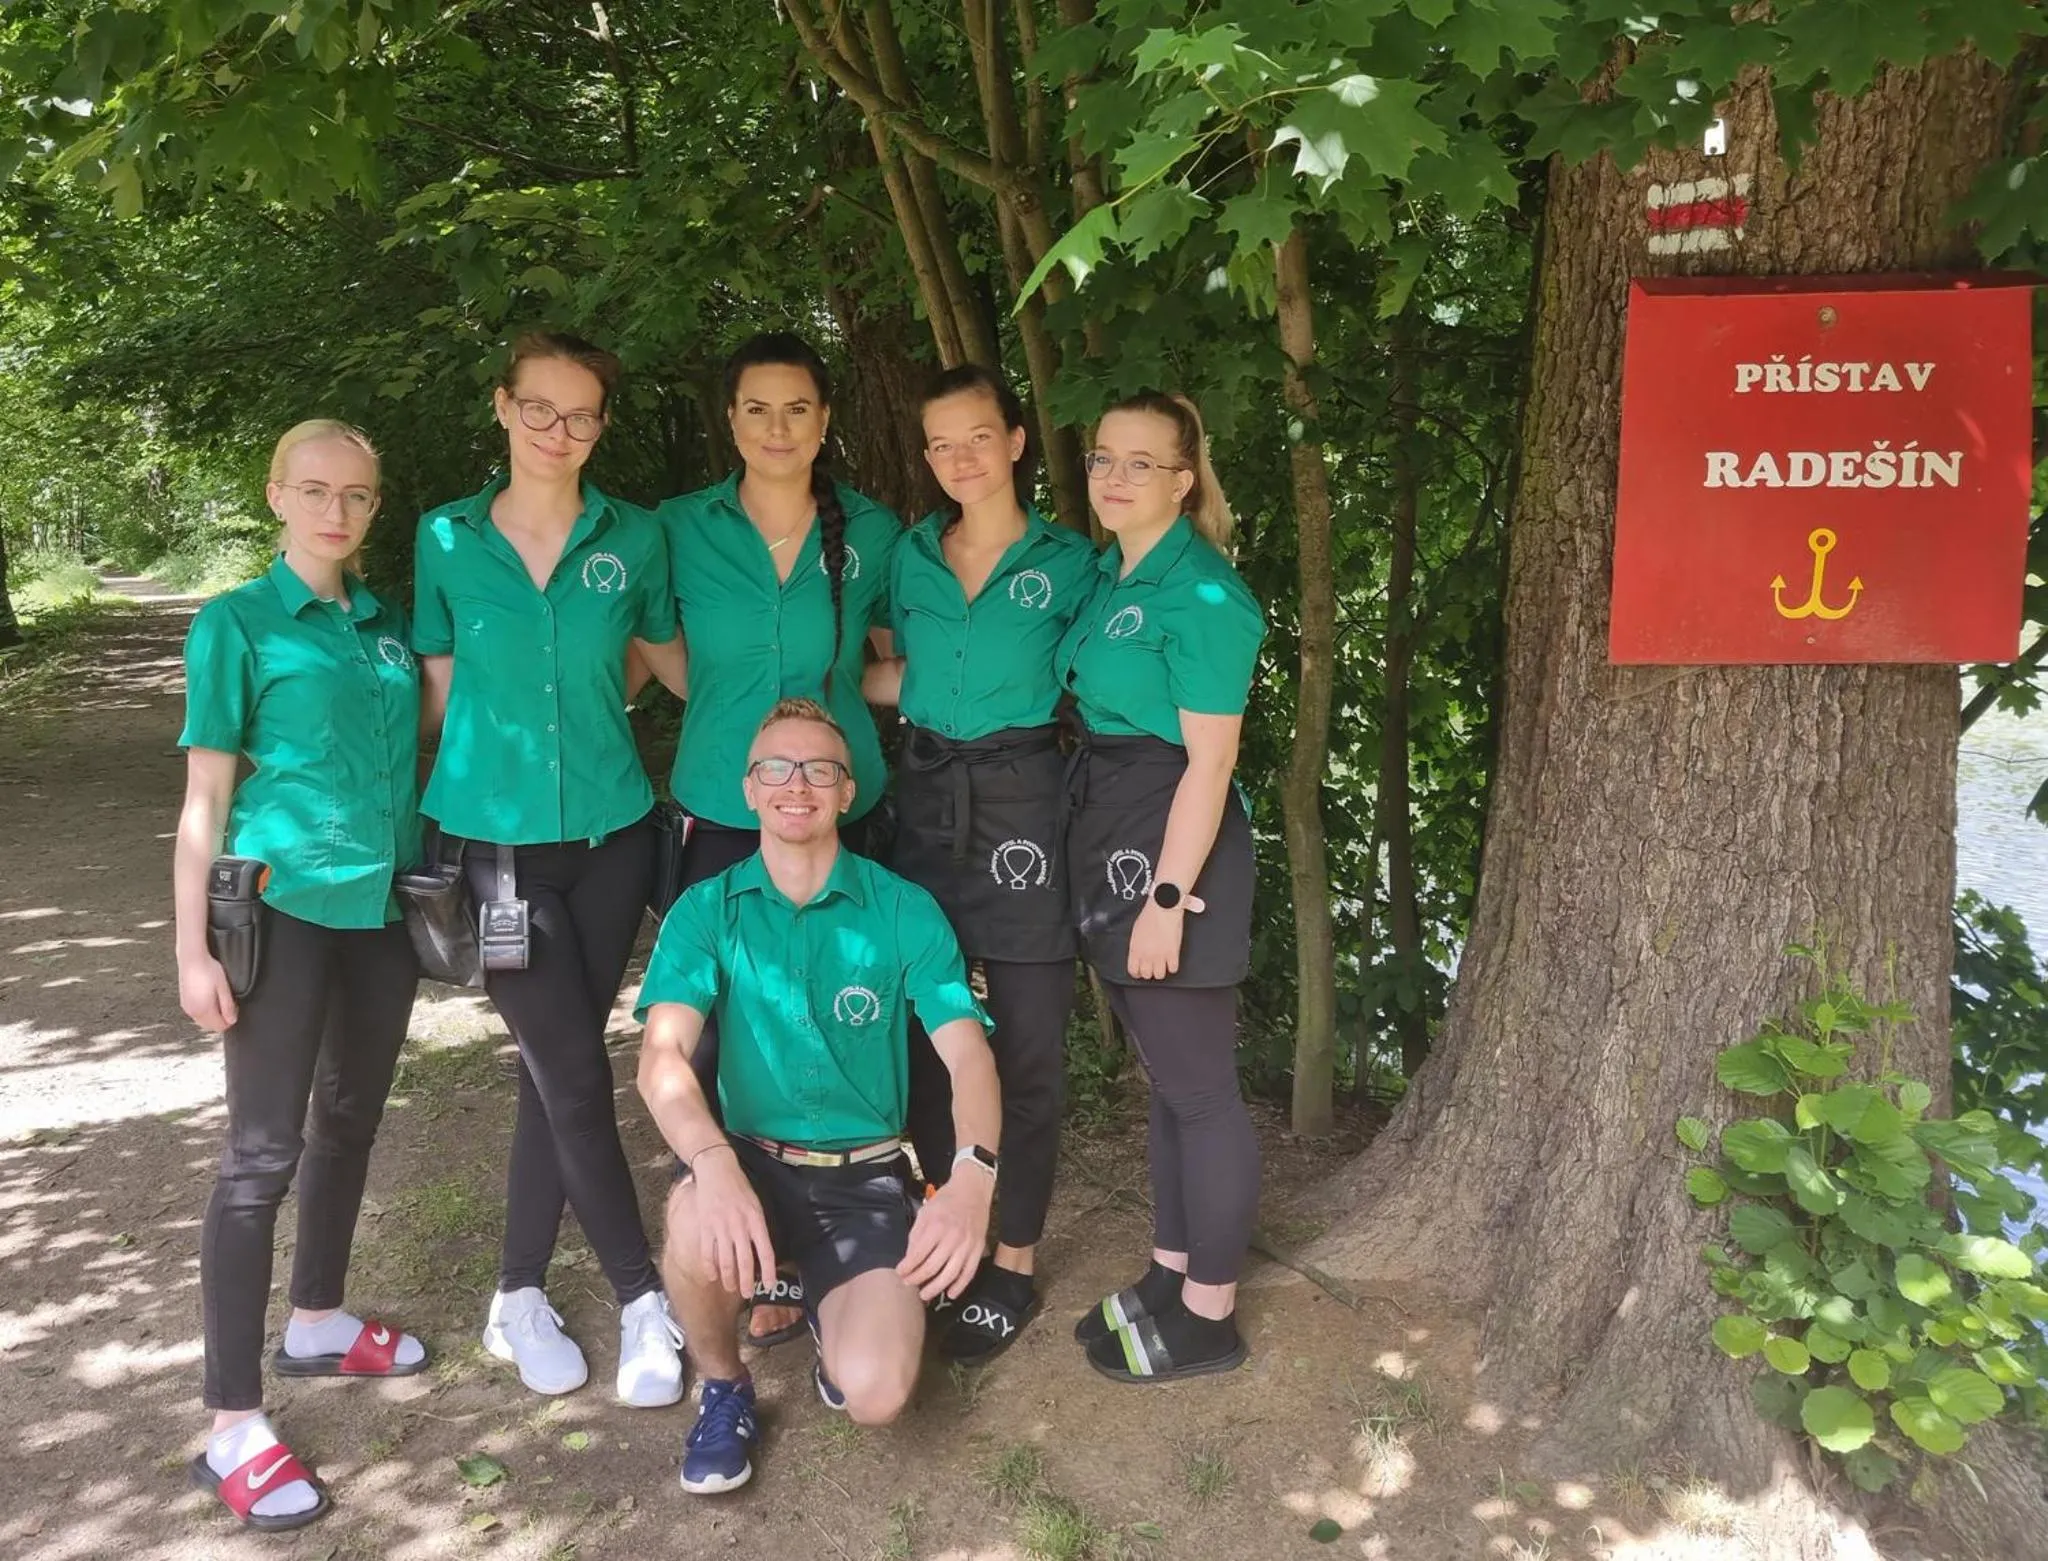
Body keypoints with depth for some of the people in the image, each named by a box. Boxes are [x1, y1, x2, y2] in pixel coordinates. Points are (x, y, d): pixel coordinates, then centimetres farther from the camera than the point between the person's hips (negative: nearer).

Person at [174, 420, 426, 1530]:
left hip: (385, 905, 6)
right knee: (263, 1152, -3)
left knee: (350, 1120, 17)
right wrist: (192, 949, -10)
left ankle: (316, 1325, 36)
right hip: (286, 904, -5)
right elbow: (205, 795, -6)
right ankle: (233, 1429, 5)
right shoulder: (237, 624, -4)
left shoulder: (389, 622, 9)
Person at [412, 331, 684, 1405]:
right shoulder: (447, 539, 0)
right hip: (493, 840, -1)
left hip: (608, 834, 2)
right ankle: (644, 1299, 12)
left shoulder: (634, 538, 0)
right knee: (574, 1075, -3)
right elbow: (438, 692, 6)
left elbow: (672, 658, 15)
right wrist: (410, 816, 7)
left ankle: (519, 1298, 26)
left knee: (556, 1072, 9)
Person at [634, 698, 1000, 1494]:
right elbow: (662, 1055, -16)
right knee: (701, 1229, -35)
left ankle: (833, 1315, 17)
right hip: (752, 1159, 1)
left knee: (873, 1393, -22)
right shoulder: (706, 910, -3)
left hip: (866, 1175, 0)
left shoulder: (904, 911, -4)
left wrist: (973, 1179, -33)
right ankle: (722, 1385, -1)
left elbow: (968, 1054, -11)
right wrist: (714, 1164, -38)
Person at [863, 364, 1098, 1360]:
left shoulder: (1068, 560, -2)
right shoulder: (912, 555, 8)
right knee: (920, 1021, 8)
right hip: (925, 793, 4)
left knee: (1025, 1041, 2)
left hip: (1021, 800, -3)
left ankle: (1013, 1262, 15)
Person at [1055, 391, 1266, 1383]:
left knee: (1199, 1086, 2)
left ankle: (1206, 1317, 16)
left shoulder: (1201, 593, -15)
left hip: (1173, 844, -9)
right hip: (1108, 835, 9)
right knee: (1163, 1076, 18)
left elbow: (1209, 761, -18)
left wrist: (1168, 897, -20)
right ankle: (1170, 1275, 32)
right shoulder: (1107, 575, 11)